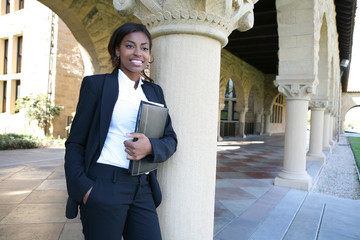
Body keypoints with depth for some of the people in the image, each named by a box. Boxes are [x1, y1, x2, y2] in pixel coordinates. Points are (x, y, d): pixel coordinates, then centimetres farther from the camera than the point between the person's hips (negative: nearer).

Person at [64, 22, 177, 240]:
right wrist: (83, 188, -13)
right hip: (104, 187, -4)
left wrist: (150, 146, -15)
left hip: (143, 189, 4)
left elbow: (170, 139, 7)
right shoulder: (97, 84, 0)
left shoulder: (154, 91, 12)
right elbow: (75, 142, -1)